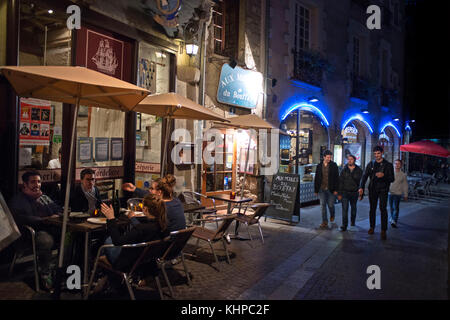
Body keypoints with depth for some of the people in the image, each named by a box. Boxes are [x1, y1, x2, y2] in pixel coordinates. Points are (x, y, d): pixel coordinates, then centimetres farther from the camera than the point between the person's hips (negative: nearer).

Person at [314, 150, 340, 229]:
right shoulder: (319, 166, 5)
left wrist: (336, 189, -9)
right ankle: (324, 222, 9)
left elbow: (337, 178, -3)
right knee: (323, 205, 1)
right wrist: (316, 190, 6)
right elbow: (316, 178, 9)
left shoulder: (334, 165, -2)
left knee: (330, 205, 6)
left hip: (330, 189, -2)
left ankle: (332, 215, 38)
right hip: (321, 189, 2)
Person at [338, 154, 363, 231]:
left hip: (354, 192, 1)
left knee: (353, 208, 15)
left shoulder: (359, 170, 2)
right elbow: (340, 182, 1)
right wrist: (340, 193, -3)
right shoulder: (344, 170, 2)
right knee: (345, 209, -8)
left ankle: (352, 222, 35)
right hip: (345, 192, -1)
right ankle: (344, 225, -7)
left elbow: (361, 181, 3)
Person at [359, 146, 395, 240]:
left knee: (383, 208, -11)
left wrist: (383, 175, -22)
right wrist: (361, 187, -10)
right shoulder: (371, 164, 8)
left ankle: (383, 230, -8)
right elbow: (365, 176, 3)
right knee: (372, 208, 9)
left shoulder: (388, 165, 1)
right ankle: (372, 227, 23)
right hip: (373, 189, 3)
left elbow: (392, 179, -2)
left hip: (383, 189, -3)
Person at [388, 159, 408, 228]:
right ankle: (392, 218, 33)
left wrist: (405, 195, 6)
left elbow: (405, 185, 5)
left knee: (396, 208, -10)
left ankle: (394, 221, -13)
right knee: (391, 207, 13)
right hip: (390, 193, 2)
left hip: (398, 194, -2)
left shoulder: (403, 175, 1)